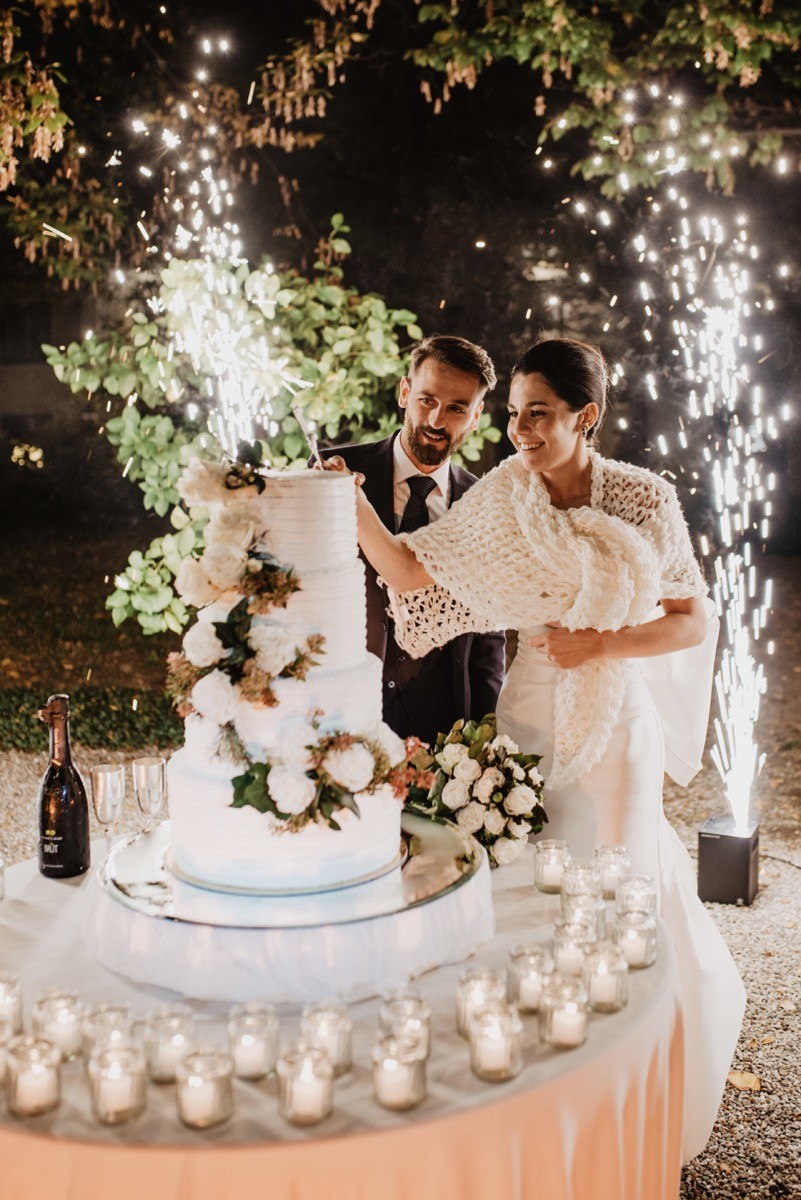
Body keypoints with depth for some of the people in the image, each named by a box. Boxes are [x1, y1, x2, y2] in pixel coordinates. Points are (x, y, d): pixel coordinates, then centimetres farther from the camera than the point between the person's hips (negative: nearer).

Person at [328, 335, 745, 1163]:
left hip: (616, 720, -2)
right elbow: (411, 572, -9)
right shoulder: (502, 498, -5)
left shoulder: (645, 499, -11)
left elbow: (694, 621, -6)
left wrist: (601, 642, -18)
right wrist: (352, 504, -21)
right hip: (530, 713, 2)